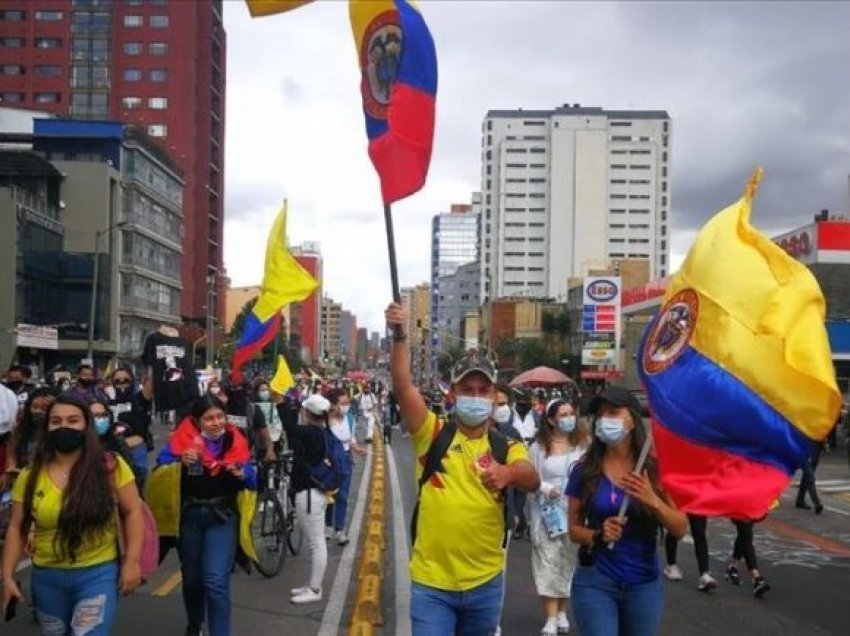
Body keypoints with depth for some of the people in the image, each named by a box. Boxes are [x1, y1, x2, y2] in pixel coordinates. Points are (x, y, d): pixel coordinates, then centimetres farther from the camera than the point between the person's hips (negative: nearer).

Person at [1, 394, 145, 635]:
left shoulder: (110, 467, -8)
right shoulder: (31, 475, -1)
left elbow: (132, 511, -4)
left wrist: (131, 562, -9)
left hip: (99, 573, -3)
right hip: (47, 578, 3)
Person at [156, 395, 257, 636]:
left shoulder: (235, 441, -6)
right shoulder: (181, 440, -10)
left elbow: (253, 482, -2)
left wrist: (241, 474, -23)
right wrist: (180, 463, -32)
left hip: (222, 517, -1)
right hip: (188, 516, 1)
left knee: (216, 581, -14)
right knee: (192, 578, 19)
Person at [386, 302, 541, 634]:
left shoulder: (507, 447, 0)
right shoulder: (432, 434, -3)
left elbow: (532, 479, -20)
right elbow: (403, 385, -17)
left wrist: (508, 474, -42)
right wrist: (399, 335, -30)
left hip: (485, 583, 2)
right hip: (431, 582, -2)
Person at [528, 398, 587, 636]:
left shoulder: (580, 445, 3)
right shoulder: (538, 447, -1)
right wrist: (546, 489, -15)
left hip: (573, 511, 2)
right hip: (546, 511, -2)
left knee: (568, 561, 9)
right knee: (548, 562, -4)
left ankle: (562, 613, 24)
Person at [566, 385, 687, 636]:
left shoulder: (655, 469, -4)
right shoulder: (584, 470, -4)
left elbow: (680, 529, -5)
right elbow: (574, 529, 3)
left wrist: (653, 500, -21)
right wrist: (597, 535, -17)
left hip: (644, 584, 1)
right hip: (594, 581, -1)